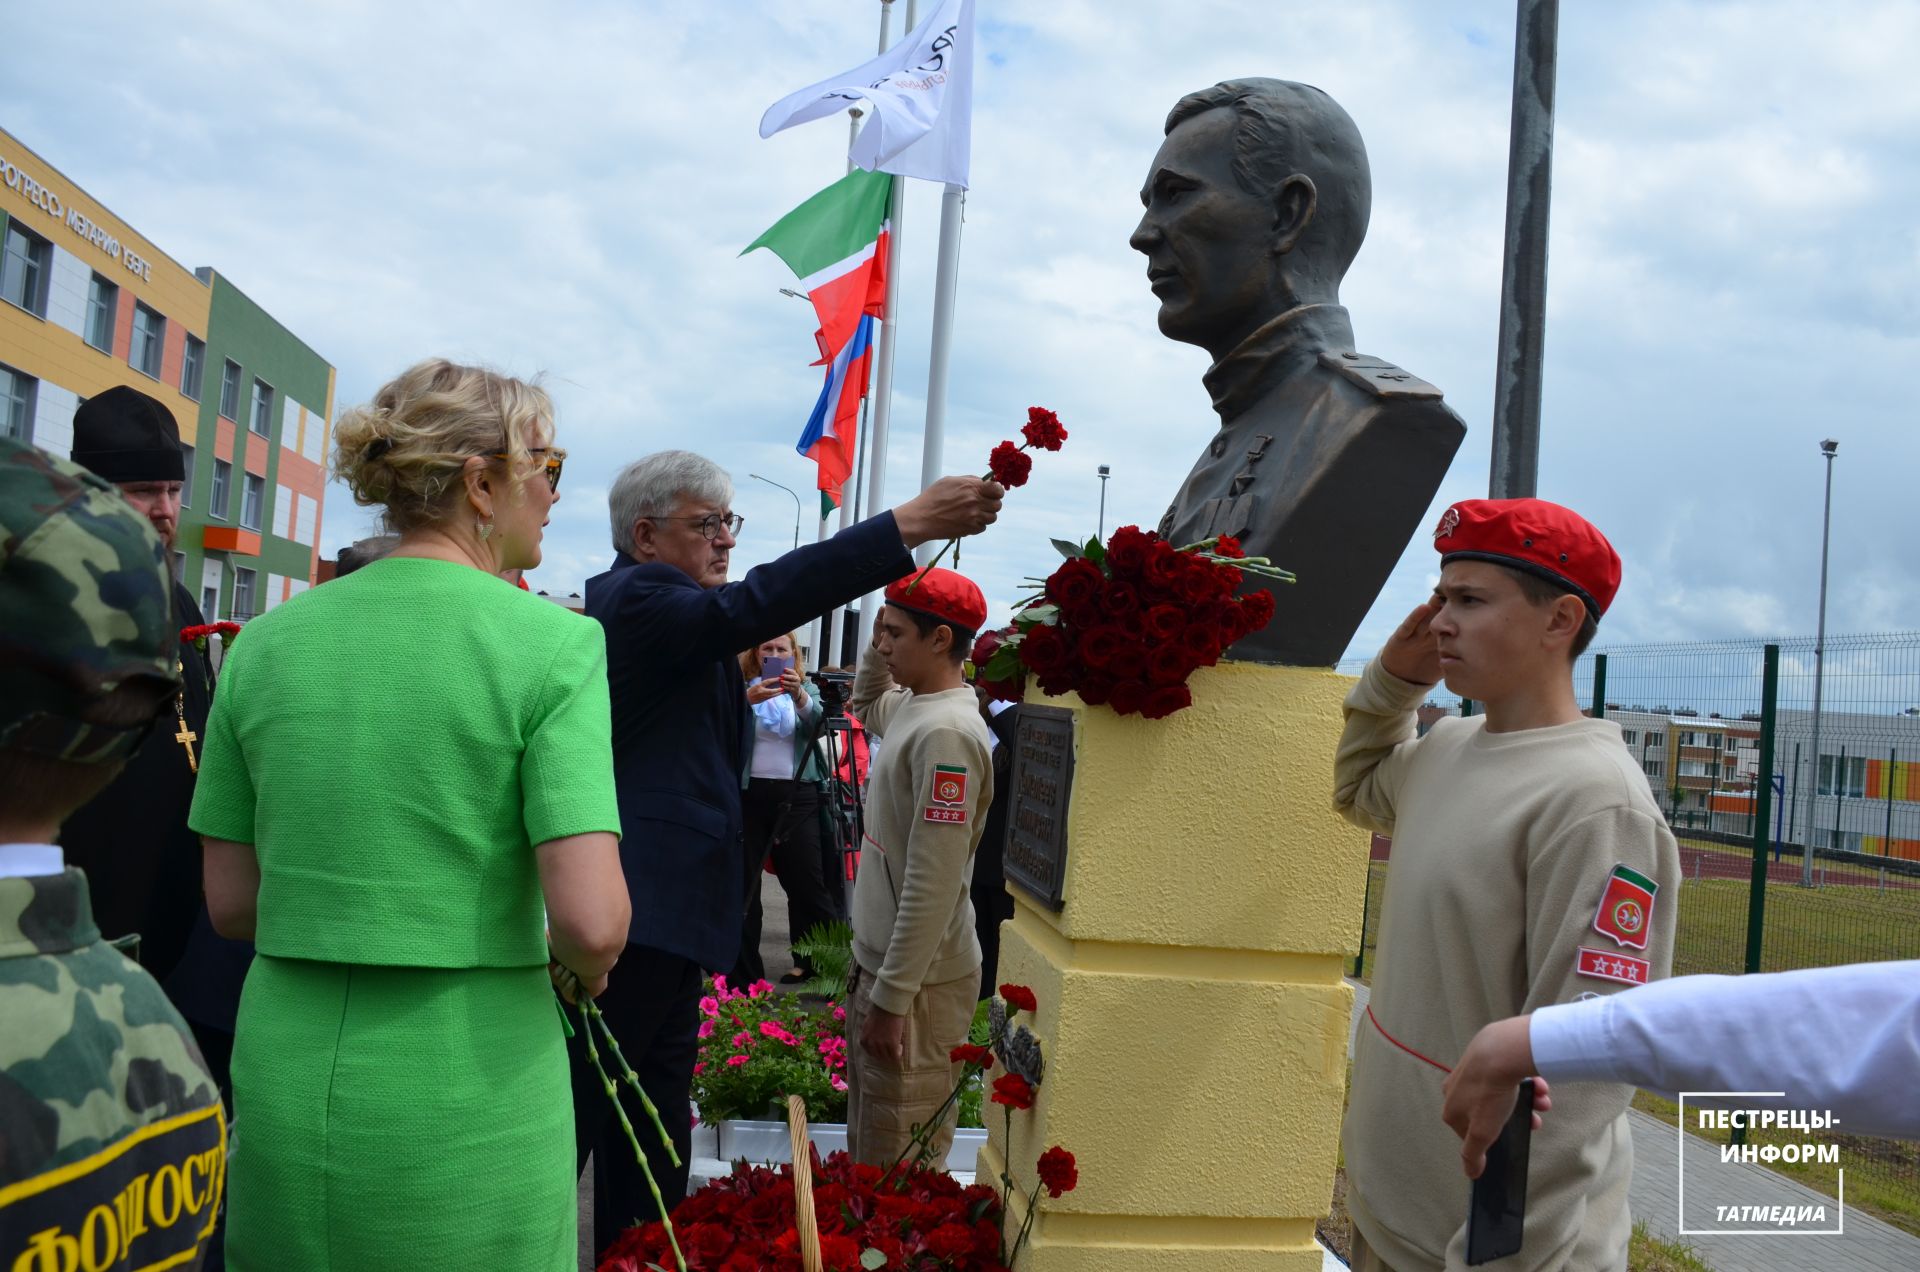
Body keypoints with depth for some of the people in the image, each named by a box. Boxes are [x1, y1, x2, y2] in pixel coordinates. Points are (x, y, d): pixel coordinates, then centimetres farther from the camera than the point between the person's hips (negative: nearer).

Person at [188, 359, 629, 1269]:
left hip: (284, 1087, 4)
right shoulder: (553, 643, -12)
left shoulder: (268, 641, 2)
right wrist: (585, 967, 2)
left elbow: (231, 903, 6)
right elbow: (591, 920, -19)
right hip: (464, 1106, -4)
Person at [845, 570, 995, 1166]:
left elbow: (932, 885, -24)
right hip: (877, 962, 10)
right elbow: (866, 703, 33)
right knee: (864, 1149, 20)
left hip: (917, 982, -10)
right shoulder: (911, 707, 7)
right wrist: (879, 647, 14)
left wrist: (892, 999, -21)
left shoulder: (947, 733, -21)